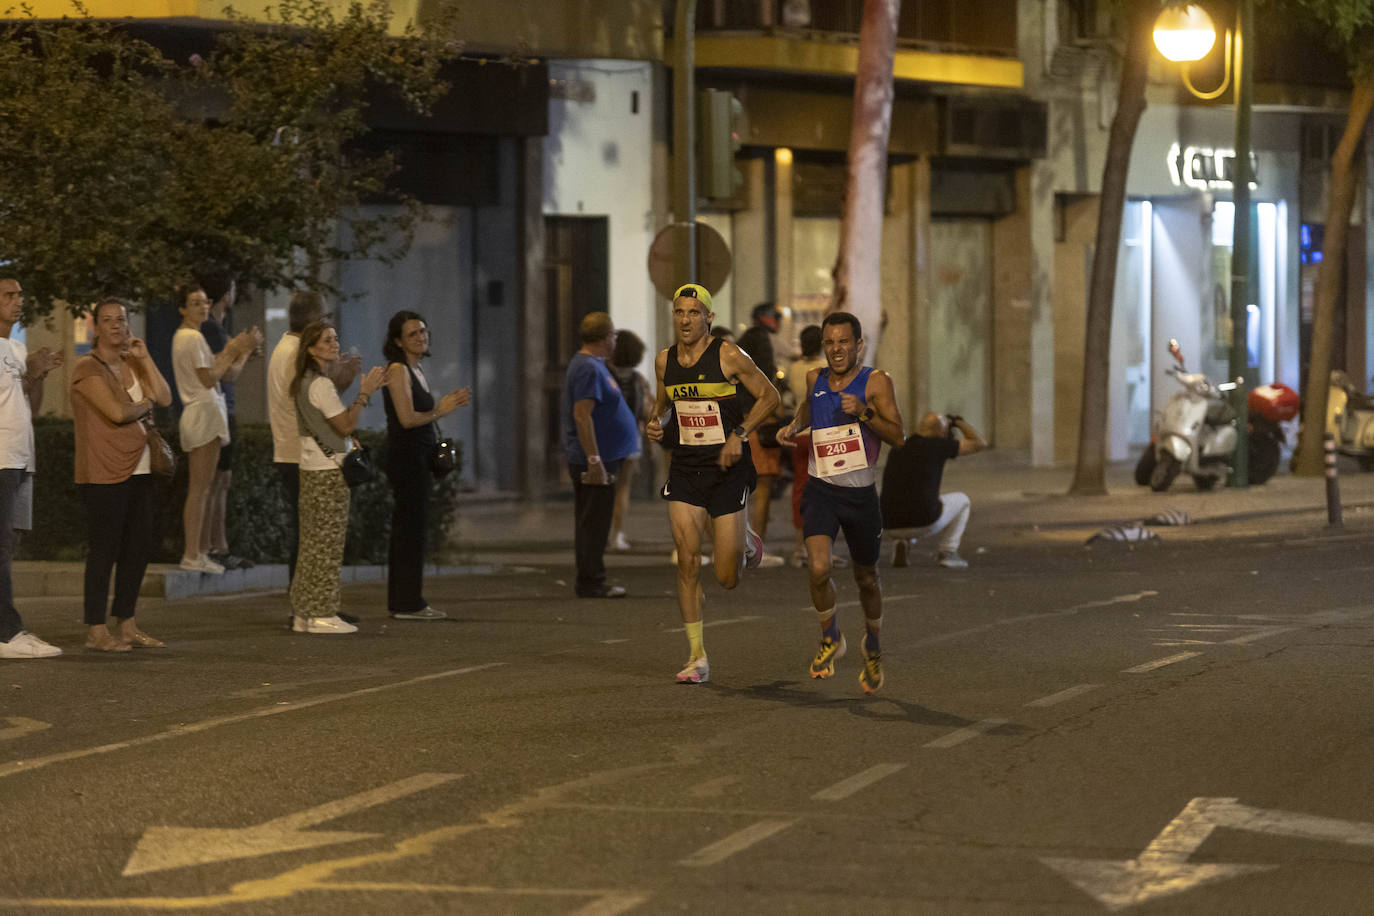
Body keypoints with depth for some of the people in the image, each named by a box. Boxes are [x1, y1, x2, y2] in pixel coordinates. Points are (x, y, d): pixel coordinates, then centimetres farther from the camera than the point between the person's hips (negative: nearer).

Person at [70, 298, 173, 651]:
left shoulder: (131, 364, 17)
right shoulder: (88, 367, -8)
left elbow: (165, 398, 5)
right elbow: (117, 412, -18)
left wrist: (144, 358, 1)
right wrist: (144, 406, 2)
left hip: (139, 470, 8)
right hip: (104, 473, -8)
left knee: (138, 548, 9)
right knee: (104, 549, -7)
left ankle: (126, 625, 17)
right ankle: (96, 631, -3)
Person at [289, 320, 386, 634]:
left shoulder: (304, 383, 15)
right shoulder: (321, 384, -15)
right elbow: (346, 425, -16)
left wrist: (365, 391, 17)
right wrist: (365, 392, -10)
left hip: (312, 468, 10)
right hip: (328, 470, -10)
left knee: (313, 542, 11)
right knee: (327, 542, -6)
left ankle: (304, 613, 13)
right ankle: (322, 614, -4)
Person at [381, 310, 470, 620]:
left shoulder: (416, 370, 17)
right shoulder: (398, 370, -12)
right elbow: (407, 418, -19)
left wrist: (449, 404, 8)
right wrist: (440, 411, -6)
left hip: (419, 457, 10)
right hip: (406, 455, -10)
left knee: (408, 531, 11)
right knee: (410, 530, -8)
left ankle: (404, 601, 15)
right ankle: (408, 603, -7)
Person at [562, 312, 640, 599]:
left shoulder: (591, 365, 16)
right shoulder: (589, 369, -17)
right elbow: (582, 416, -24)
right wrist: (594, 460, -26)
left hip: (598, 459, 11)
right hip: (595, 461, -11)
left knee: (591, 523, 12)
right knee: (594, 523, -7)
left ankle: (591, 582, 16)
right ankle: (591, 583, -5)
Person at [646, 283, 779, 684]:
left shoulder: (729, 356, -10)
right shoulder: (665, 361, 4)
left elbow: (769, 396, -3)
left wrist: (740, 434, -14)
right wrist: (655, 422, 0)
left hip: (727, 468, -3)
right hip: (685, 467, 3)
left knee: (727, 578, -1)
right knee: (688, 562, -9)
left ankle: (745, 543, 36)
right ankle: (697, 656, -1)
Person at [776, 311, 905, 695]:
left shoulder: (876, 382, -8)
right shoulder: (816, 379, 4)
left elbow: (898, 436, -13)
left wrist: (864, 413, -27)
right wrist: (794, 425, 9)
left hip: (860, 493, -1)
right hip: (821, 490, 1)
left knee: (866, 578, 14)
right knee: (819, 569, -19)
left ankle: (873, 645, 41)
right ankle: (830, 639, 7)